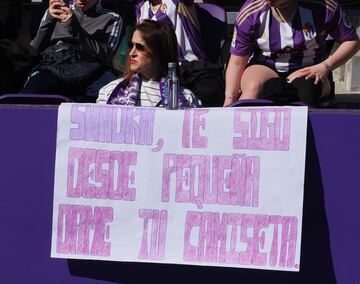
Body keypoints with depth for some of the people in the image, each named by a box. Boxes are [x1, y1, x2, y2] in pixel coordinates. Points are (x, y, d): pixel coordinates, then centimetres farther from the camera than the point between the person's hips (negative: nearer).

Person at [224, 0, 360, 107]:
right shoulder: (250, 13, -9)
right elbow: (237, 62, -3)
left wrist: (325, 67, -15)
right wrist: (229, 99, -15)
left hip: (309, 71, 0)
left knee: (305, 86, -38)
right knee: (253, 87, -36)